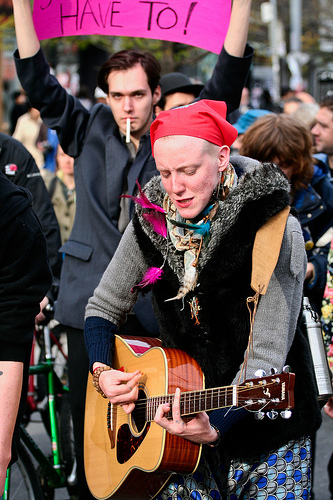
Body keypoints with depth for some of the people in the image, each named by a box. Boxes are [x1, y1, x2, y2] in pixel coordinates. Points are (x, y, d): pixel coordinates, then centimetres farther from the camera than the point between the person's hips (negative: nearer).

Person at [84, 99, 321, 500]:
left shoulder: (277, 232, -17)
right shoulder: (152, 221, -2)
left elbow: (265, 358, -22)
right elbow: (103, 308, 11)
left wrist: (215, 429, -35)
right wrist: (102, 371, -8)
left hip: (263, 428, -3)